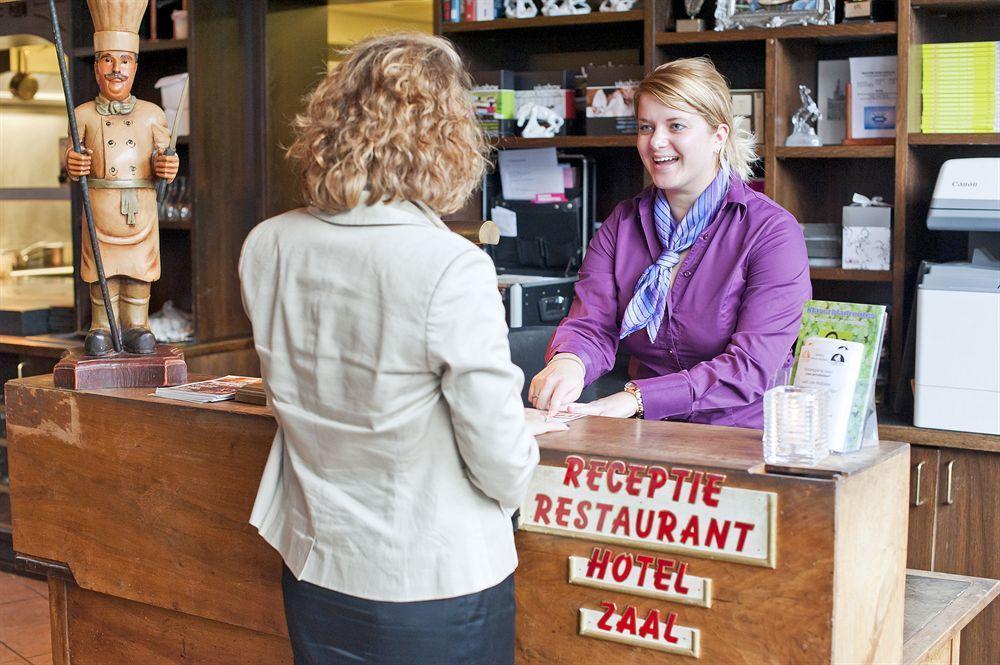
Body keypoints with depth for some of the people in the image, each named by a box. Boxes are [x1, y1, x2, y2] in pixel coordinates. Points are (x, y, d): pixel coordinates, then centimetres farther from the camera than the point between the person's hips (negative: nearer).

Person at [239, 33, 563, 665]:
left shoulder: (264, 249, -7)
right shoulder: (454, 268, -24)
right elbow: (500, 461, -18)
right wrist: (518, 431, 6)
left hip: (316, 574, 5)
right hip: (440, 588, -4)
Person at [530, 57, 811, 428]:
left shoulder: (773, 231, -8)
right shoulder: (622, 224, 8)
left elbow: (754, 364, -18)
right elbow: (592, 324, -4)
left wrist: (638, 398, -28)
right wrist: (569, 362, -29)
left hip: (744, 437, -1)